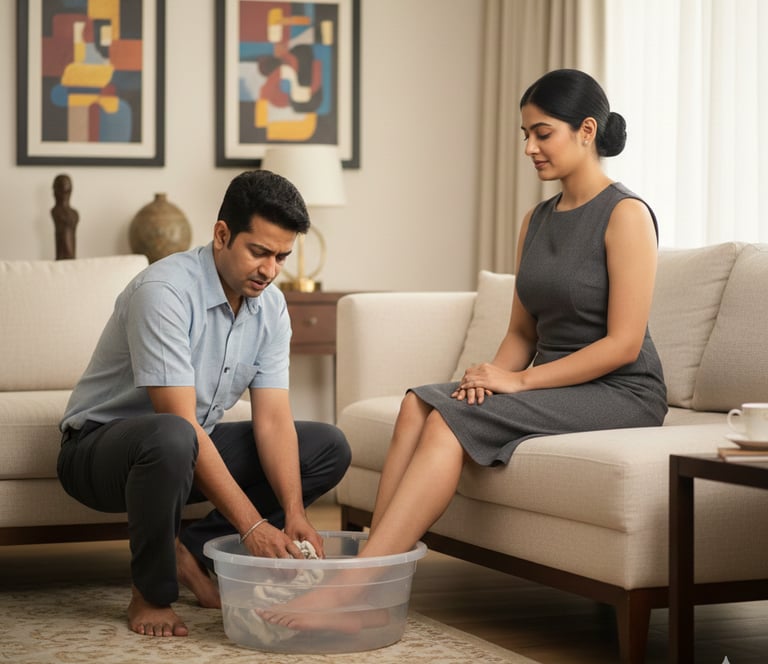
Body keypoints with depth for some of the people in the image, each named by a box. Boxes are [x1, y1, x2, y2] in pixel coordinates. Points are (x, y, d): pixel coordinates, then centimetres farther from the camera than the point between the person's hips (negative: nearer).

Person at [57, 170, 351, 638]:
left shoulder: (271, 306, -4)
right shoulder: (163, 291, -27)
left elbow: (273, 419, -8)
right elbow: (180, 421, -32)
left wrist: (294, 513, -24)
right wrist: (252, 526, -34)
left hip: (191, 451, 7)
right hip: (101, 443, -7)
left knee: (329, 448, -2)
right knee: (170, 439, -42)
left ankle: (193, 550, -3)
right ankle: (151, 592, -17)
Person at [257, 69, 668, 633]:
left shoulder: (627, 215, -9)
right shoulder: (536, 221, 15)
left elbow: (624, 342, -15)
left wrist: (520, 381, -17)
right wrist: (496, 373, -7)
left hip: (620, 394, -7)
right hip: (552, 385, 7)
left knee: (451, 423, -27)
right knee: (419, 405, -19)